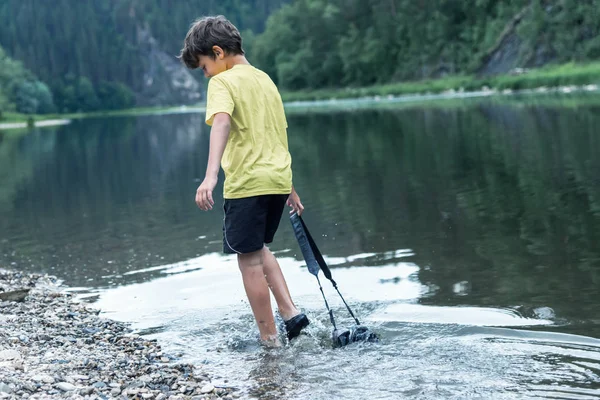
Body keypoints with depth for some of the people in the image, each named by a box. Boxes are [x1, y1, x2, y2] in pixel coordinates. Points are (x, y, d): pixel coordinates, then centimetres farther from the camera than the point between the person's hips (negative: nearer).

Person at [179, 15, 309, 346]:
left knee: (249, 260, 3)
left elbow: (221, 123, -27)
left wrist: (210, 176, -40)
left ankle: (269, 338, 9)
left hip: (246, 183, -8)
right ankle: (290, 311, 15)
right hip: (278, 179, 8)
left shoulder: (222, 82, -7)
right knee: (259, 248, 25)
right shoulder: (265, 80, 17)